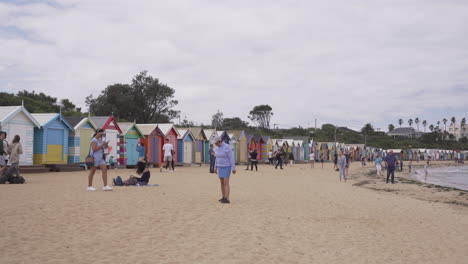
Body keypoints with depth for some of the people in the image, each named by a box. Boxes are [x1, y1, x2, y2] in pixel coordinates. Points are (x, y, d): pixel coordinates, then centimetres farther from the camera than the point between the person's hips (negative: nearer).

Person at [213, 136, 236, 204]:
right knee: (222, 183, 10)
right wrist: (215, 168, 16)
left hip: (226, 167, -8)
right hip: (221, 167, 8)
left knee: (226, 183, -11)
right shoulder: (218, 148, 6)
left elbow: (231, 158, -18)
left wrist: (233, 168, -20)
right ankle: (223, 197, 20)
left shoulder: (227, 147, -19)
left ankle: (227, 199, -11)